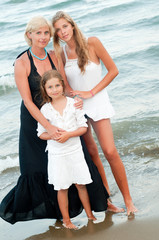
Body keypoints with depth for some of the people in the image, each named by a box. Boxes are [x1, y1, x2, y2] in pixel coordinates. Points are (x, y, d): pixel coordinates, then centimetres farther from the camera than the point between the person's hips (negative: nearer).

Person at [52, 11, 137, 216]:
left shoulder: (92, 43, -8)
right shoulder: (59, 54, 0)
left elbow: (113, 70, -6)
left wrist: (90, 93, -11)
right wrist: (72, 95, -10)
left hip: (97, 103, -3)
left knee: (110, 152, -11)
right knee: (90, 152, 6)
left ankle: (128, 200, 0)